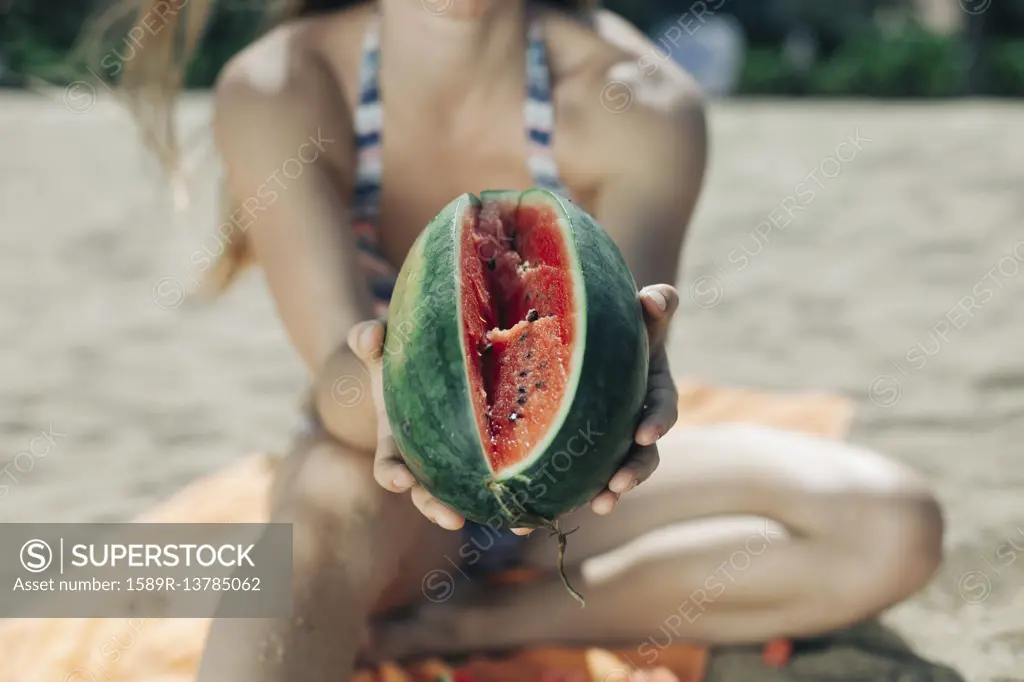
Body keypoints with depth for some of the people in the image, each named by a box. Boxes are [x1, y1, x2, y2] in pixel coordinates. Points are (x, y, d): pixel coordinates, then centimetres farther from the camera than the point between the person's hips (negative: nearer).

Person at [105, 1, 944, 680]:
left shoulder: (638, 101, -19)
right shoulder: (278, 90, -20)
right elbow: (339, 374, -30)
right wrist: (388, 392, -55)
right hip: (394, 485, -2)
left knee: (893, 527, -22)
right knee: (336, 497, -39)